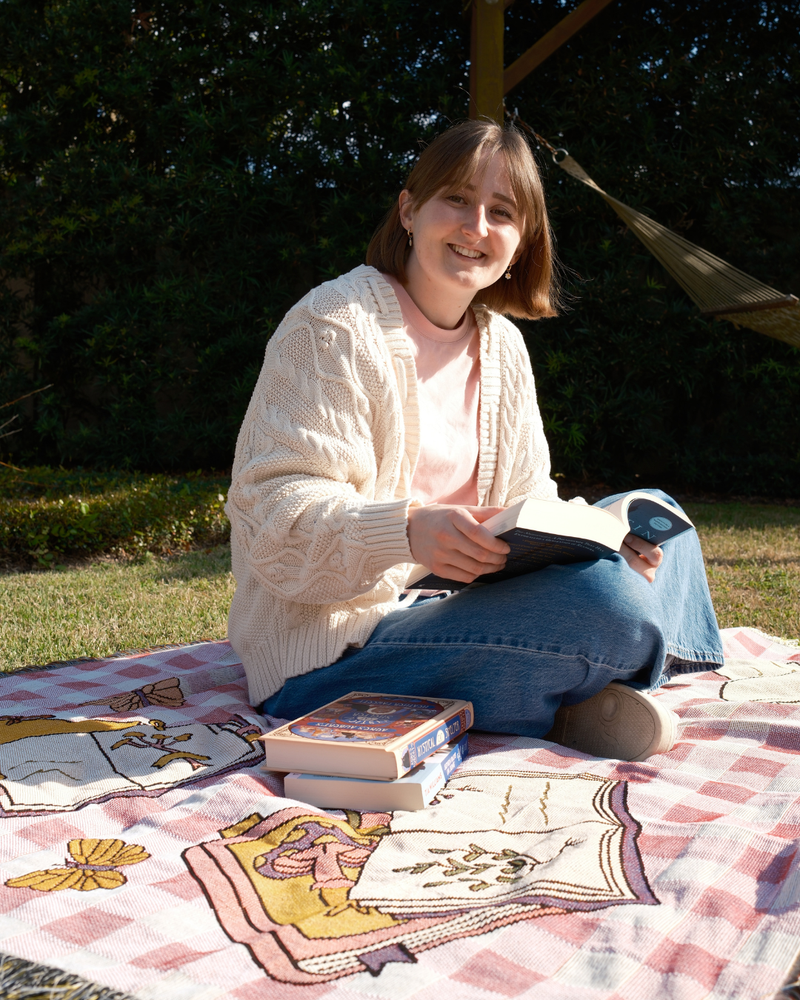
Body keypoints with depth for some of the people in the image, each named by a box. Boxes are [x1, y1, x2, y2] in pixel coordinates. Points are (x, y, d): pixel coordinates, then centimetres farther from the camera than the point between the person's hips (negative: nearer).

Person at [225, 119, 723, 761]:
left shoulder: (502, 347, 10)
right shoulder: (335, 327, -12)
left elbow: (527, 508, 11)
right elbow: (270, 514, -19)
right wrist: (405, 529, -36)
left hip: (441, 612, 9)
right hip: (327, 665, -8)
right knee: (604, 600, -29)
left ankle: (585, 697, -9)